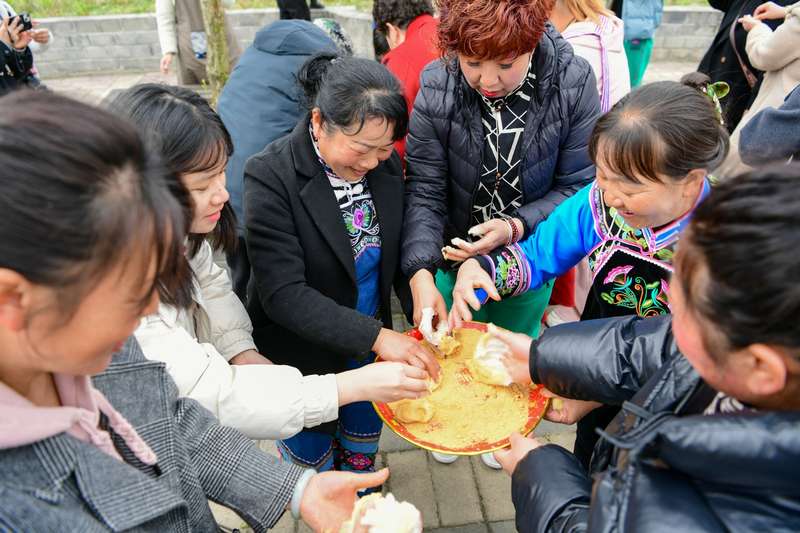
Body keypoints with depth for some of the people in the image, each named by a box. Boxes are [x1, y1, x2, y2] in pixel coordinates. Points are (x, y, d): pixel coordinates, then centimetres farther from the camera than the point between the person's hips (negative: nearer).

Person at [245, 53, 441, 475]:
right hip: (302, 360, -4)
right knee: (312, 462, 20)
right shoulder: (271, 178, -24)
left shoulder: (386, 163, -8)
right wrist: (376, 336, -33)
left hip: (371, 351, 5)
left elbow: (398, 250, 2)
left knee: (362, 454, 27)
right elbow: (283, 294, -27)